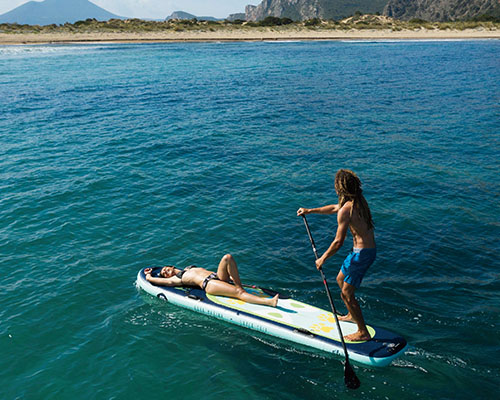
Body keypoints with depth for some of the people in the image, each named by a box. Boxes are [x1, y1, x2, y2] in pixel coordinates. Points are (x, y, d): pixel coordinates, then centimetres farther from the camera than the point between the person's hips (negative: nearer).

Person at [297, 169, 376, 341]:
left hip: (361, 253, -9)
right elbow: (335, 208, 22)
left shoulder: (345, 210, -23)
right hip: (370, 249, 9)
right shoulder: (359, 200, 6)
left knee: (346, 294, 2)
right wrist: (309, 211, 27)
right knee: (341, 280, 26)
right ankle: (352, 315, 43)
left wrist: (322, 258, -8)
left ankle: (363, 332, 12)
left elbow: (338, 242, -21)